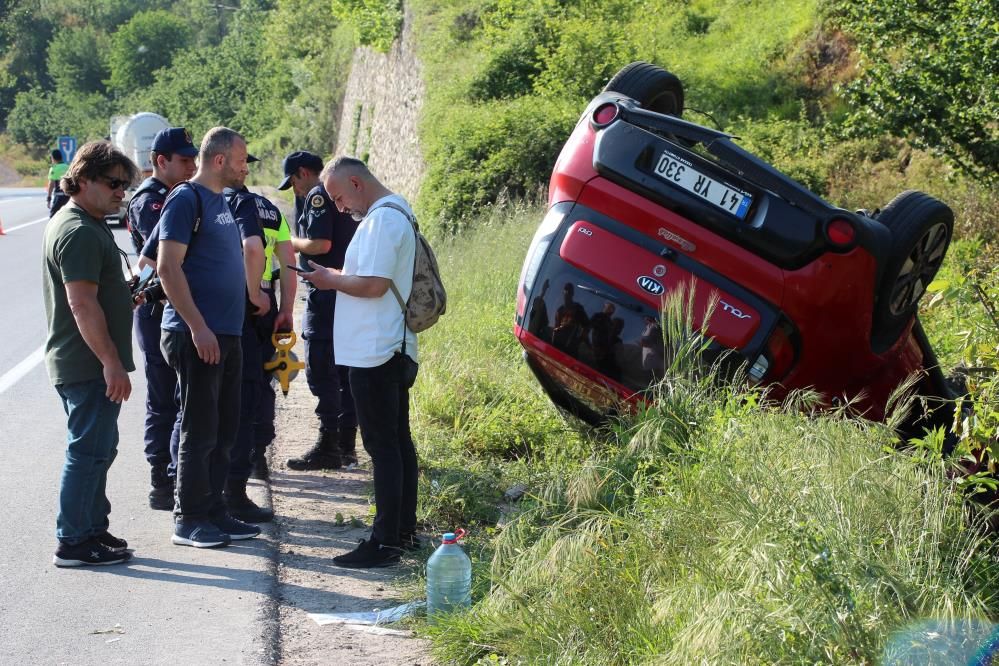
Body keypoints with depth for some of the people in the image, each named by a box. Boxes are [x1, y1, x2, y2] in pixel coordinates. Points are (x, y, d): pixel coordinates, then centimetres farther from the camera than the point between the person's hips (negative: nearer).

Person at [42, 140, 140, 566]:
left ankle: (93, 529, 26)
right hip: (88, 365, -11)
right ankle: (73, 542, 0)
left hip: (85, 364, 11)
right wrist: (112, 363, -24)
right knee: (89, 450, -5)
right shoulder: (80, 232, -19)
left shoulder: (81, 224, 16)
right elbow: (82, 304, -25)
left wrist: (125, 293, 18)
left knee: (97, 449, 17)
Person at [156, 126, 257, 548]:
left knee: (223, 430, 12)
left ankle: (213, 512, 21)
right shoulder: (186, 200, -11)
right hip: (198, 336, -9)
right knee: (199, 431, -4)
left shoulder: (220, 201, 17)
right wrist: (198, 327, -20)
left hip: (226, 335, 9)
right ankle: (189, 521, 4)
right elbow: (168, 267, -17)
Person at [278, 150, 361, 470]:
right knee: (344, 369, 12)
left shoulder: (318, 195, -10)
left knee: (321, 370, -7)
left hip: (327, 293, -10)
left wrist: (292, 242, -3)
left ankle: (328, 446, -7)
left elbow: (321, 243, -20)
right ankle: (346, 443, 16)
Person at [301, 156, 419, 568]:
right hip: (394, 349, 11)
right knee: (397, 442, 14)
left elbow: (373, 284, -24)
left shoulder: (383, 219, -17)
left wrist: (331, 280, -9)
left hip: (375, 353, -11)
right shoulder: (394, 213, 17)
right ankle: (404, 531, 21)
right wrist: (338, 276, 10)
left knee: (382, 445, -8)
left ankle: (385, 542, -6)